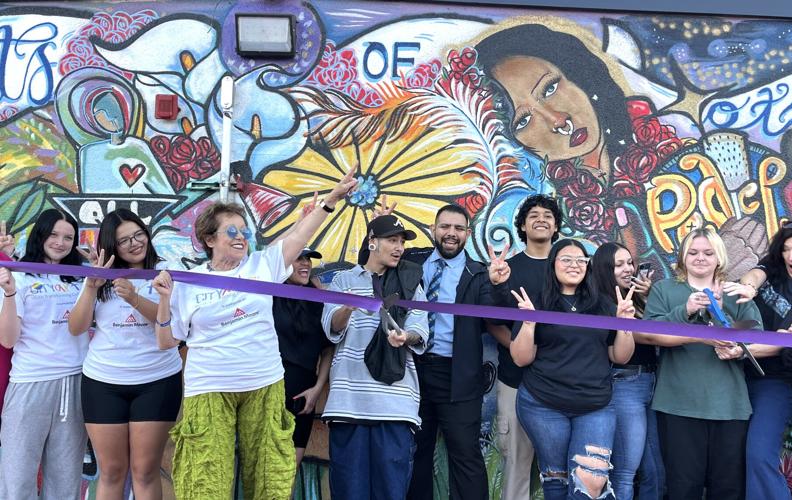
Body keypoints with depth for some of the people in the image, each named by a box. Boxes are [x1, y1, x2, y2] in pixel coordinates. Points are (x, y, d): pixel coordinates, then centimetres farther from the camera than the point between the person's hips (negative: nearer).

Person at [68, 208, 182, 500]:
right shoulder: (100, 278, 6)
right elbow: (76, 328, 1)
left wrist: (134, 298, -27)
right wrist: (91, 287, -11)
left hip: (157, 382, -2)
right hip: (103, 383, 2)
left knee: (145, 471, 3)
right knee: (111, 471, 10)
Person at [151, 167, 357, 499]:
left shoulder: (263, 265, 4)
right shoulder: (189, 283, 1)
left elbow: (302, 234, -3)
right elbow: (166, 341, 4)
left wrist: (332, 199, -12)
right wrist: (165, 299, -10)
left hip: (264, 386, 2)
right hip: (208, 390, -2)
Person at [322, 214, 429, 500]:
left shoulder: (411, 284, 16)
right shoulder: (344, 280, 12)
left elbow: (420, 333, 5)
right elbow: (332, 329, -1)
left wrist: (405, 337, -18)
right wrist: (348, 307, -22)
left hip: (396, 398, 1)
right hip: (350, 397, -1)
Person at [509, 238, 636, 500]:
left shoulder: (603, 306, 9)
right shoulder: (537, 304, 1)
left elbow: (620, 357, 10)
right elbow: (521, 359, -3)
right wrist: (528, 322, -17)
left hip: (596, 407, 2)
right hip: (544, 406, -1)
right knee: (556, 478, 9)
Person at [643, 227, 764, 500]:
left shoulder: (736, 295, 14)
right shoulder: (663, 289, 9)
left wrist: (739, 349, -19)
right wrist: (685, 310, -19)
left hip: (729, 404, 2)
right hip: (679, 403, -2)